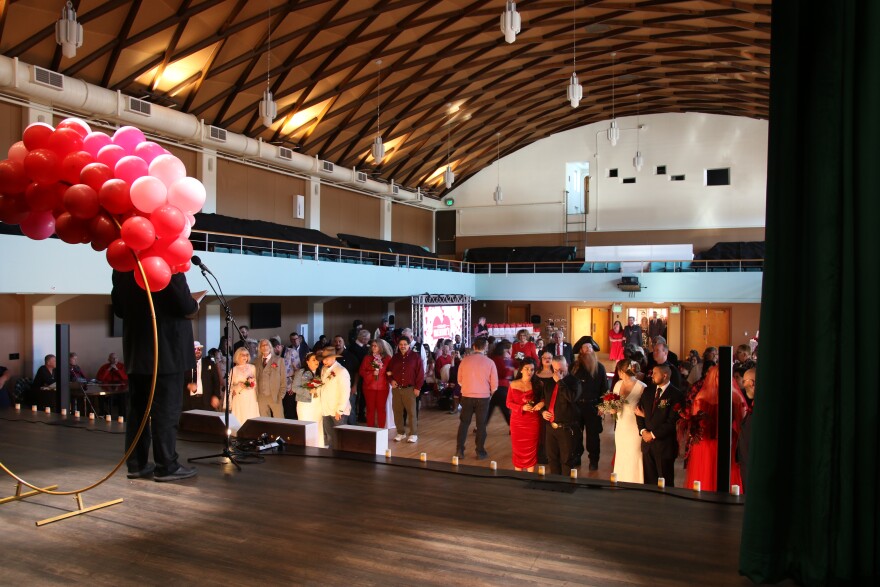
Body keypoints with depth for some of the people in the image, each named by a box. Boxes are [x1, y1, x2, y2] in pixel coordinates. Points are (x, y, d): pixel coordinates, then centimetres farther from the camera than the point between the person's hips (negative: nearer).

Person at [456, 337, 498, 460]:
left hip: (467, 396, 1)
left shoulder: (465, 360, -4)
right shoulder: (490, 362, -9)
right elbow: (494, 384, -4)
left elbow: (459, 380, 7)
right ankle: (480, 452, 14)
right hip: (483, 397, -1)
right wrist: (490, 393, 16)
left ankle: (459, 450, 13)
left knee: (464, 423, 13)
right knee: (481, 425, 9)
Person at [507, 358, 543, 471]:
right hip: (517, 421, 1)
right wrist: (522, 407, -16)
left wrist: (542, 403, -18)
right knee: (518, 448, 8)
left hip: (533, 422, -1)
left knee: (531, 449, 5)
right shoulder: (513, 384, 0)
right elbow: (509, 403, 0)